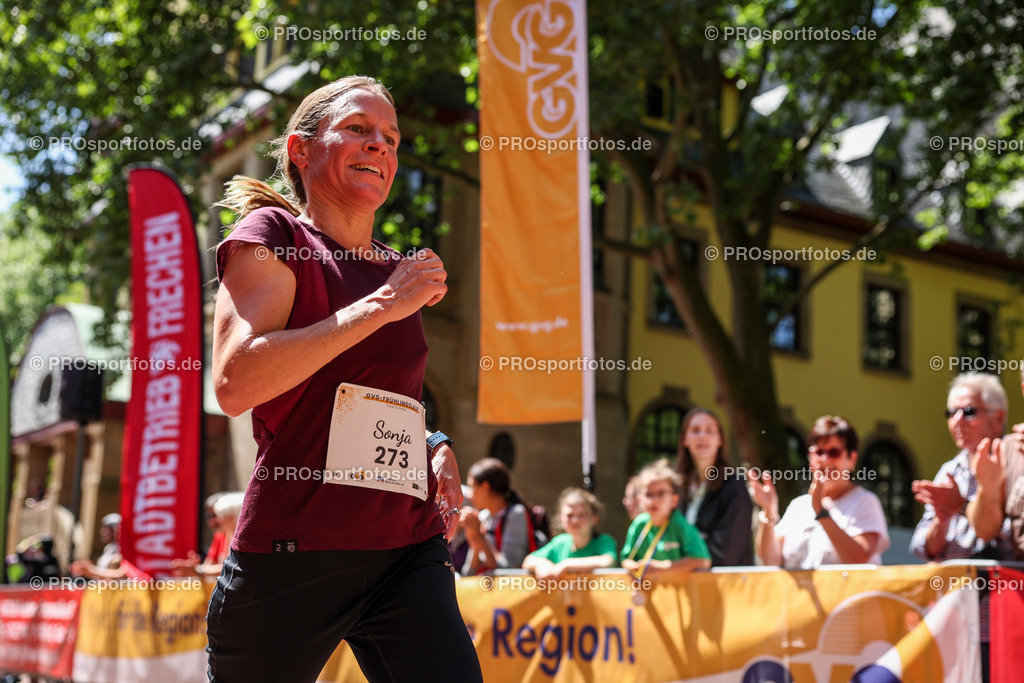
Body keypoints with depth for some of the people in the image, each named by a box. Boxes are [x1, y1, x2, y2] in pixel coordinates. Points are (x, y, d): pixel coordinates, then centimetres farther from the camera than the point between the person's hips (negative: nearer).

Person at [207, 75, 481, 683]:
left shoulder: (402, 272, 17)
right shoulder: (273, 235, -1)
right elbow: (236, 384, -18)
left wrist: (435, 448, 9)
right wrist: (379, 306, -15)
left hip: (408, 550, 5)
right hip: (294, 551, -5)